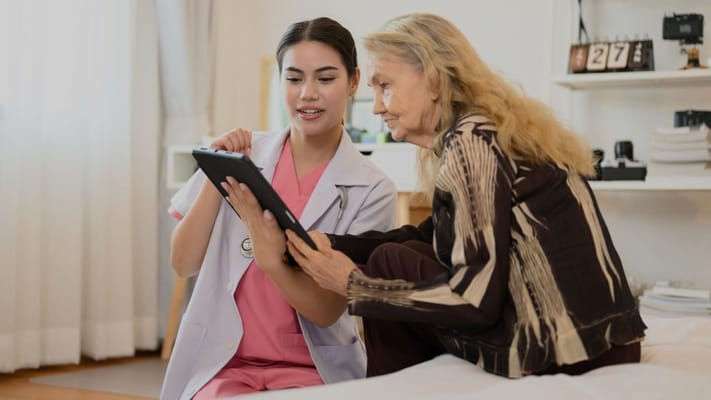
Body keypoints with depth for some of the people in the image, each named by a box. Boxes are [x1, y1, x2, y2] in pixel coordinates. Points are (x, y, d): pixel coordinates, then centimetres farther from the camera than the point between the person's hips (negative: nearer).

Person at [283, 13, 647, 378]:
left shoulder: (470, 141, -13)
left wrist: (353, 287, -10)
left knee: (390, 263, 1)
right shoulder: (499, 129, 14)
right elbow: (428, 238, 19)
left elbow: (477, 301, -18)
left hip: (560, 357, -9)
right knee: (407, 253, 18)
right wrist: (330, 245, 8)